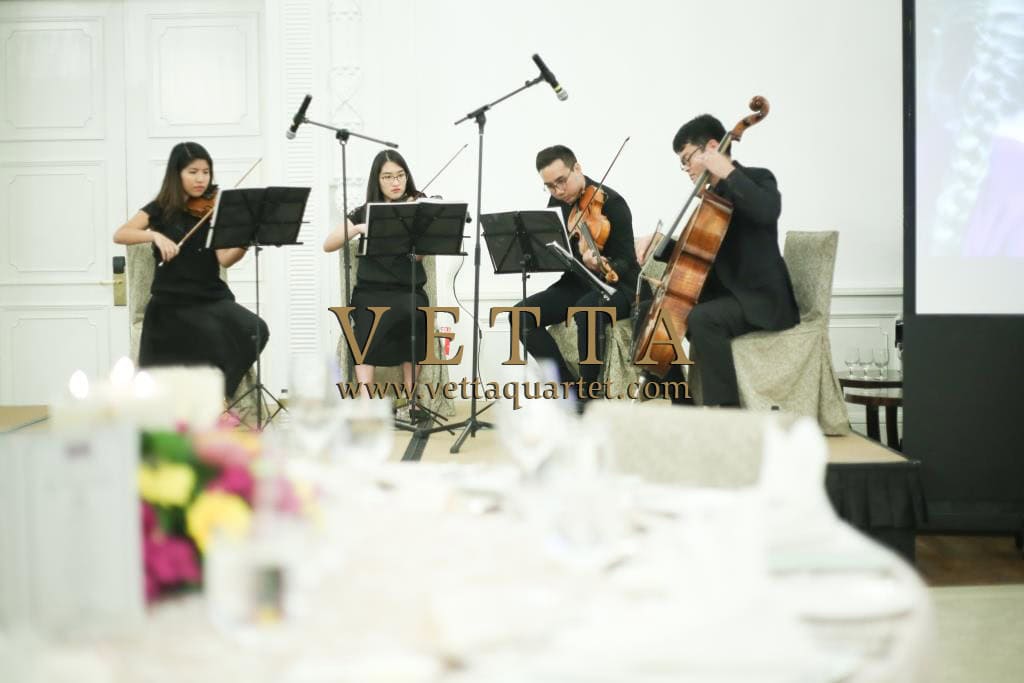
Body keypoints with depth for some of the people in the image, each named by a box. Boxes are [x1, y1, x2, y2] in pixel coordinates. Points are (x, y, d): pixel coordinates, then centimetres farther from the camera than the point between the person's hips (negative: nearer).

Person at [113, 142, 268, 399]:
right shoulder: (160, 209, 5)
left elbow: (225, 259, -7)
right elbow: (120, 235, -9)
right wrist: (156, 235, -26)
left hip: (212, 297, 3)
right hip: (172, 302, -3)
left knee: (255, 330, -24)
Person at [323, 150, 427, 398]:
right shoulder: (363, 213, 12)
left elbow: (418, 254, -7)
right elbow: (328, 245, 2)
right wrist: (358, 228, -13)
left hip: (408, 291, -1)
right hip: (370, 292, 1)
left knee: (411, 315, -34)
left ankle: (410, 397, -22)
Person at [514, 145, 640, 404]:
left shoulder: (611, 202, -15)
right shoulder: (557, 203, 4)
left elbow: (625, 262, -18)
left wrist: (602, 266, -41)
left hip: (616, 286, -6)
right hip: (576, 285, 6)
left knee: (587, 309, -39)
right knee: (522, 314, -16)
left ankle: (588, 393, -23)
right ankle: (569, 385, -9)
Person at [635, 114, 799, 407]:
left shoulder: (757, 179, -7)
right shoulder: (711, 195, 16)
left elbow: (767, 211, -32)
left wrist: (728, 172, -25)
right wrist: (656, 241, 6)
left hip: (759, 298, -9)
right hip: (722, 292, 9)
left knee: (701, 318, -34)